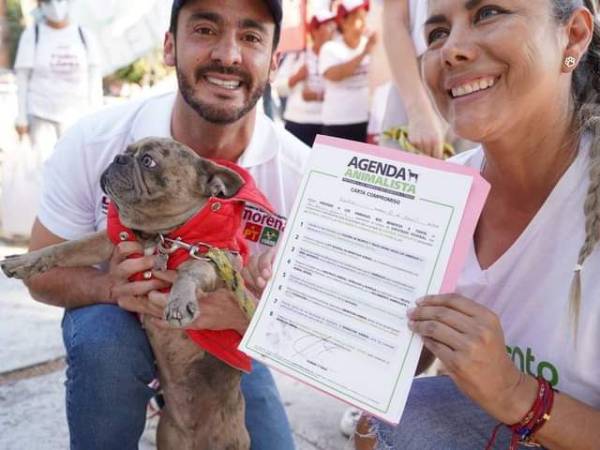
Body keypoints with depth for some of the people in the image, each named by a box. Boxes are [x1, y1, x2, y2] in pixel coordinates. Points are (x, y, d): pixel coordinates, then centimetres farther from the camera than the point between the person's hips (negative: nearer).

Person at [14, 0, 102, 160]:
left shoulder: (85, 36, 7)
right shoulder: (32, 35, 3)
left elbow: (95, 80, 8)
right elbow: (22, 79, 3)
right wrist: (21, 118, -1)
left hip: (76, 115, 2)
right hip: (40, 113, -2)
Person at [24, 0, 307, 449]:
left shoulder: (300, 175, -23)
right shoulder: (93, 143, -23)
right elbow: (41, 274, -11)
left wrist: (246, 315, -38)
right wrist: (110, 286, -35)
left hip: (230, 347, 2)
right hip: (116, 327, -2)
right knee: (103, 340, -34)